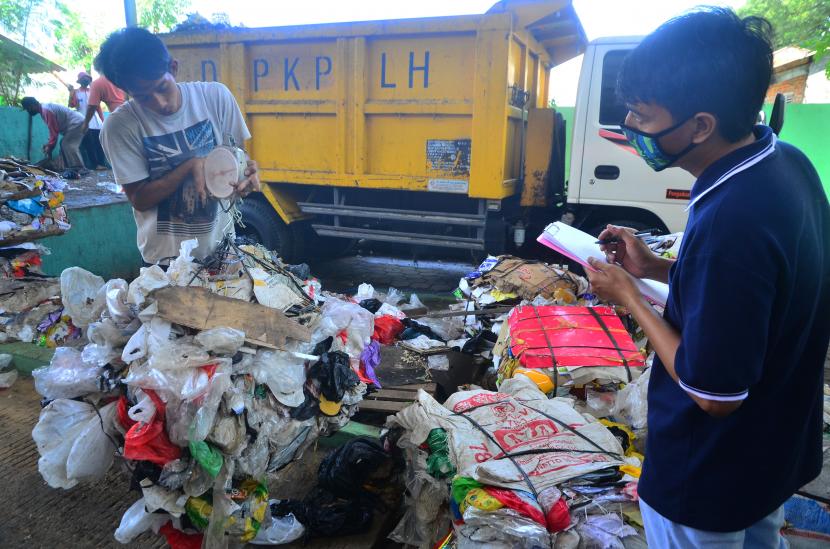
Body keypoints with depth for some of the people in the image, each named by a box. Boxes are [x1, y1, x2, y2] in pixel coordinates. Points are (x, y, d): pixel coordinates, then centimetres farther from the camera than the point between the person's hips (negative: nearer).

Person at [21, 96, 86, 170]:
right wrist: (49, 144, 14)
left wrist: (50, 146, -12)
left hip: (76, 123, -11)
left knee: (68, 145, -16)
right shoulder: (44, 109, 16)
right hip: (77, 122, 11)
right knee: (65, 144, 12)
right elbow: (54, 129, 19)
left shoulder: (46, 110, -17)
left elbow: (54, 130, -18)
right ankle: (67, 168, 10)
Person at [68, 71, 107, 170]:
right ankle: (95, 165, -4)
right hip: (84, 123, -3)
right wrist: (71, 92, -16)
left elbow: (98, 106, 15)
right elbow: (72, 105, -7)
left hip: (96, 123, 3)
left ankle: (101, 163, 2)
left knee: (99, 144, 0)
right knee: (89, 145, -3)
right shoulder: (75, 92, 7)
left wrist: (103, 120, 8)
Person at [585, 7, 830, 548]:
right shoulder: (786, 162, -8)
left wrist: (628, 295, -20)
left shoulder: (730, 223, -37)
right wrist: (656, 267, -3)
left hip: (711, 478, -7)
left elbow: (714, 394, -29)